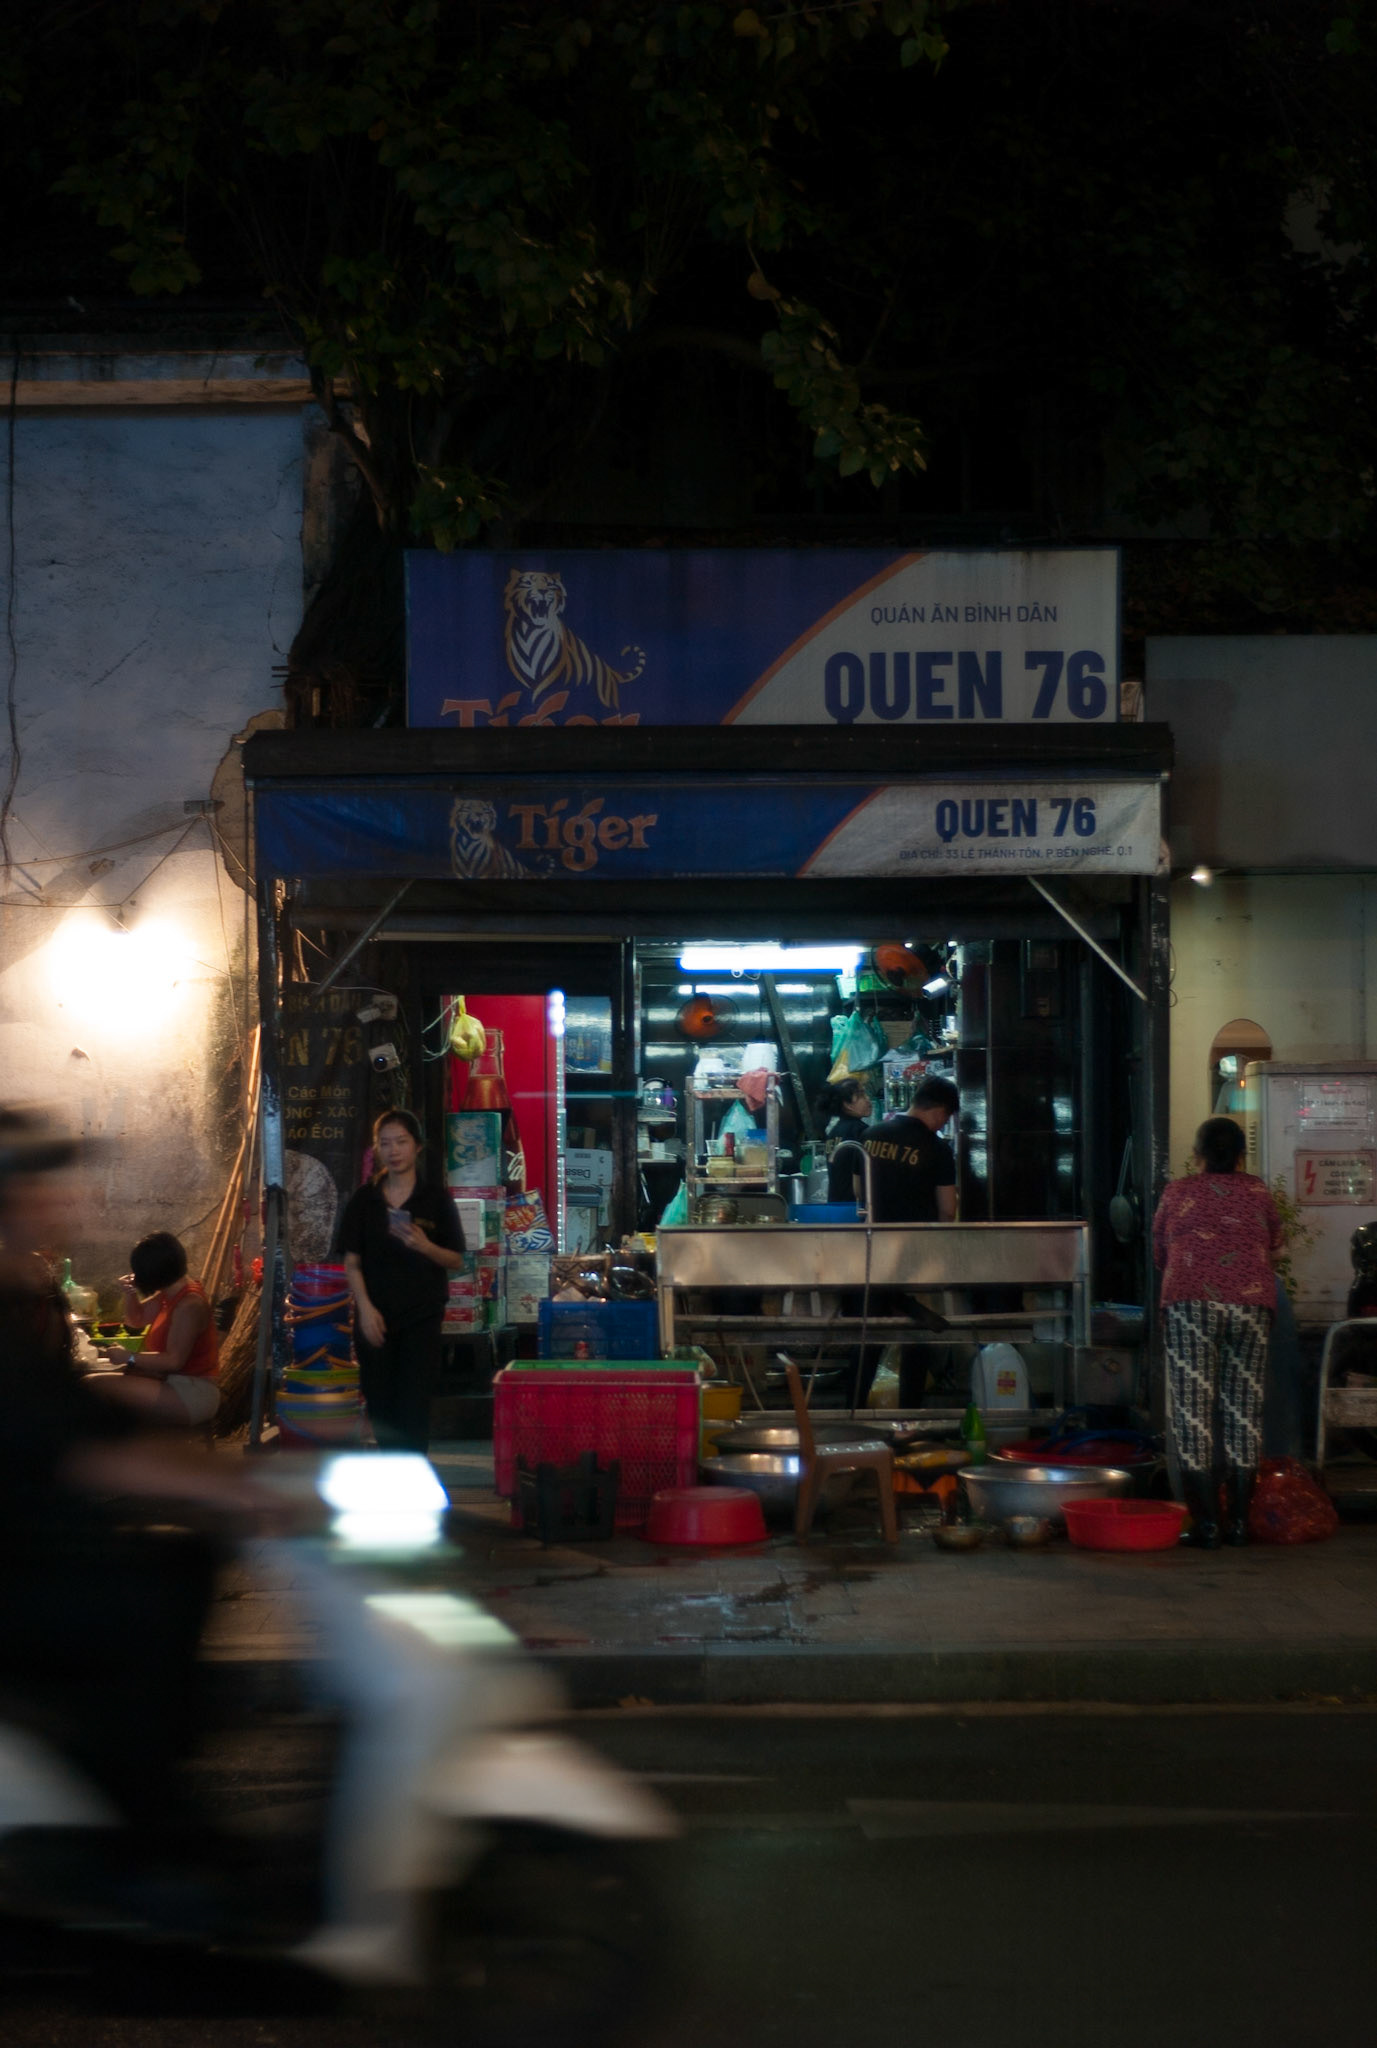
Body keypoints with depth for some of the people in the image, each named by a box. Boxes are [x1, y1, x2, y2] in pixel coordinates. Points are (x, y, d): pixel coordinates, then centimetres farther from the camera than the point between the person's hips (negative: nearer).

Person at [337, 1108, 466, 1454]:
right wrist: (365, 1309, -7)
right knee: (381, 1406, 5)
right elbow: (352, 1262, 6)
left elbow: (456, 1260, 2)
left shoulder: (435, 1198, 0)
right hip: (375, 1318, 2)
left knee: (414, 1406, -8)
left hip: (421, 1316, -2)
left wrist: (424, 1246, -18)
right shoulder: (364, 1200, 5)